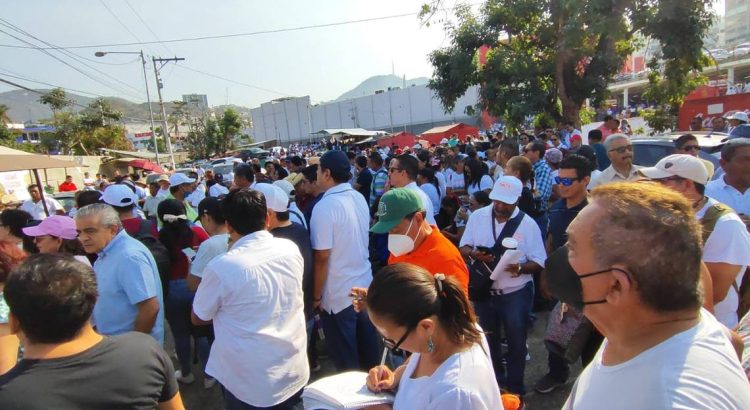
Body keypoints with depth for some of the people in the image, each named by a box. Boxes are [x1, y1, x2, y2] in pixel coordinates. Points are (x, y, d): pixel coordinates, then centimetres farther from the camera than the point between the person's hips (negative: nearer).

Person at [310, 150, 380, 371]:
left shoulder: (325, 207, -19)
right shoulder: (360, 198, 3)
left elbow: (322, 257, -19)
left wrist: (316, 296, -8)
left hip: (338, 295, -7)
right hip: (365, 286, 7)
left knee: (346, 360, 11)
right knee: (368, 350, 21)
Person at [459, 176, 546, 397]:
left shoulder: (528, 224, -11)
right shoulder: (477, 216, -5)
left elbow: (539, 262, -8)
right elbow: (463, 248, 0)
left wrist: (520, 267, -29)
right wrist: (475, 254, -22)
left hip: (516, 293, -2)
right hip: (484, 291, 3)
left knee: (516, 341, 13)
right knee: (488, 339, 21)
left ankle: (515, 387, 36)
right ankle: (494, 380, 45)